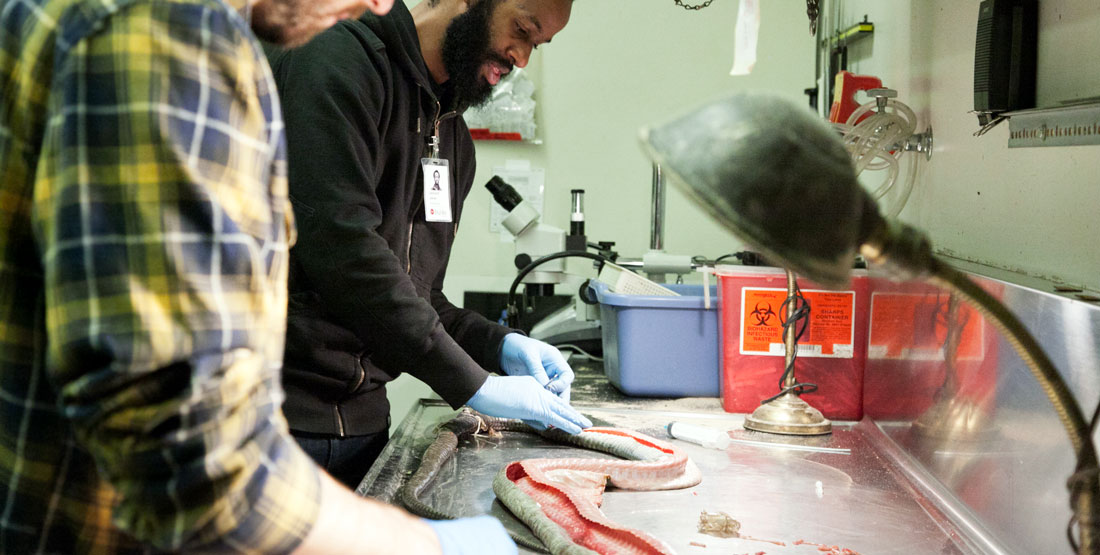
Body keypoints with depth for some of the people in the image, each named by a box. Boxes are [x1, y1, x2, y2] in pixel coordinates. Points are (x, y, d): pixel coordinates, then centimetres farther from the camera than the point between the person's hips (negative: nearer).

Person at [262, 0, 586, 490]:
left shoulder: (454, 136, 17)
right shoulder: (338, 59, -11)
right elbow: (341, 247, -23)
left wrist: (499, 344, 1)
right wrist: (472, 384, -20)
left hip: (363, 414, 8)